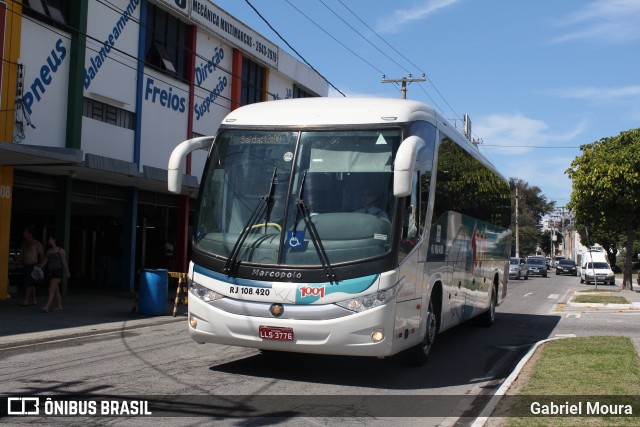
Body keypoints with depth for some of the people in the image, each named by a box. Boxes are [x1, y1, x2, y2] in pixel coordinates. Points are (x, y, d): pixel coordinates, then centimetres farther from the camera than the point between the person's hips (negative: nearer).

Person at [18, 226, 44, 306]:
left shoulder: (36, 244, -6)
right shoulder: (24, 243, 16)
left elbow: (42, 255, -5)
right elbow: (21, 254, 21)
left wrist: (40, 265, -9)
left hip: (33, 266, -8)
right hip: (26, 266, 8)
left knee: (29, 283, -12)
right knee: (31, 284, 10)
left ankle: (26, 301, -14)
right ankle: (34, 300, 15)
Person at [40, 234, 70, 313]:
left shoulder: (60, 250, -7)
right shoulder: (48, 251, 12)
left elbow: (64, 262, -5)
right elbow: (45, 261, 6)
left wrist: (67, 272, -4)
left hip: (57, 272, -7)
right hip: (50, 272, 7)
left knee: (51, 290, -15)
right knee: (56, 290, 13)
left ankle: (46, 307, -22)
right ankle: (59, 306, 22)